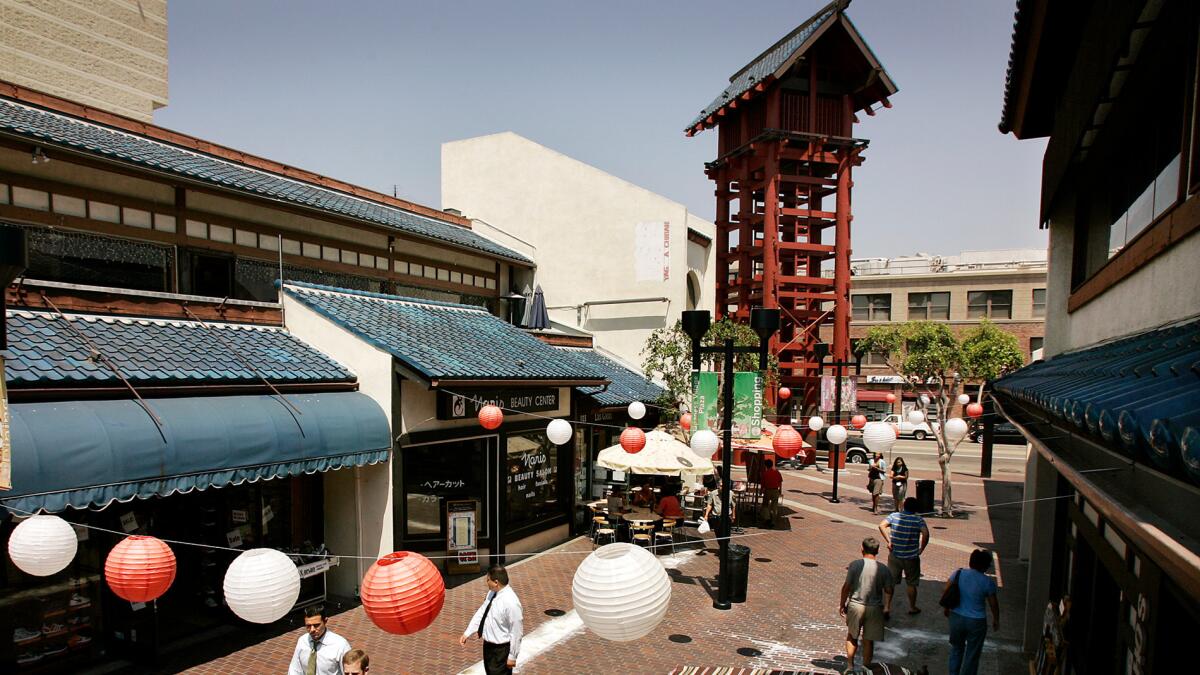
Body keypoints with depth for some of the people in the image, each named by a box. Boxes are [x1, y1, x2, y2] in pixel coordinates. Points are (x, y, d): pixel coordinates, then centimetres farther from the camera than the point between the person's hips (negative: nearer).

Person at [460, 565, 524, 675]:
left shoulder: (511, 603, -31)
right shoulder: (492, 593, -4)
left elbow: (516, 631, -24)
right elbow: (481, 613, 6)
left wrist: (512, 656, -16)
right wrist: (467, 633, 0)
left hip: (501, 649, -8)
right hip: (488, 644, 8)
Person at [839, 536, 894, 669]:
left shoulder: (855, 564, -11)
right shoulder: (884, 569, -5)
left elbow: (846, 586, -8)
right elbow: (888, 591, 1)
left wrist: (842, 604, 4)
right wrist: (887, 608, 17)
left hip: (855, 605, -1)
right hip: (874, 608, 1)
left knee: (851, 637, 19)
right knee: (868, 641, 13)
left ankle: (850, 665, 19)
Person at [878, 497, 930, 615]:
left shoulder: (894, 516, -3)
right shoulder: (919, 520, -9)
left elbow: (882, 525, -14)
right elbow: (925, 533, -24)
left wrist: (888, 541, -9)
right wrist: (922, 548, -11)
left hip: (894, 555, 2)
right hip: (911, 557, -2)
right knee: (911, 583, 16)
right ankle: (912, 607, 29)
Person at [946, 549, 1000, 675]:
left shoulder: (958, 574, -9)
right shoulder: (988, 582, -16)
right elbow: (993, 604, -4)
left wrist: (947, 609, 17)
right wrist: (996, 620, 14)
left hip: (956, 618, 3)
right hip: (976, 622, -3)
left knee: (956, 648, 25)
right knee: (972, 655, 15)